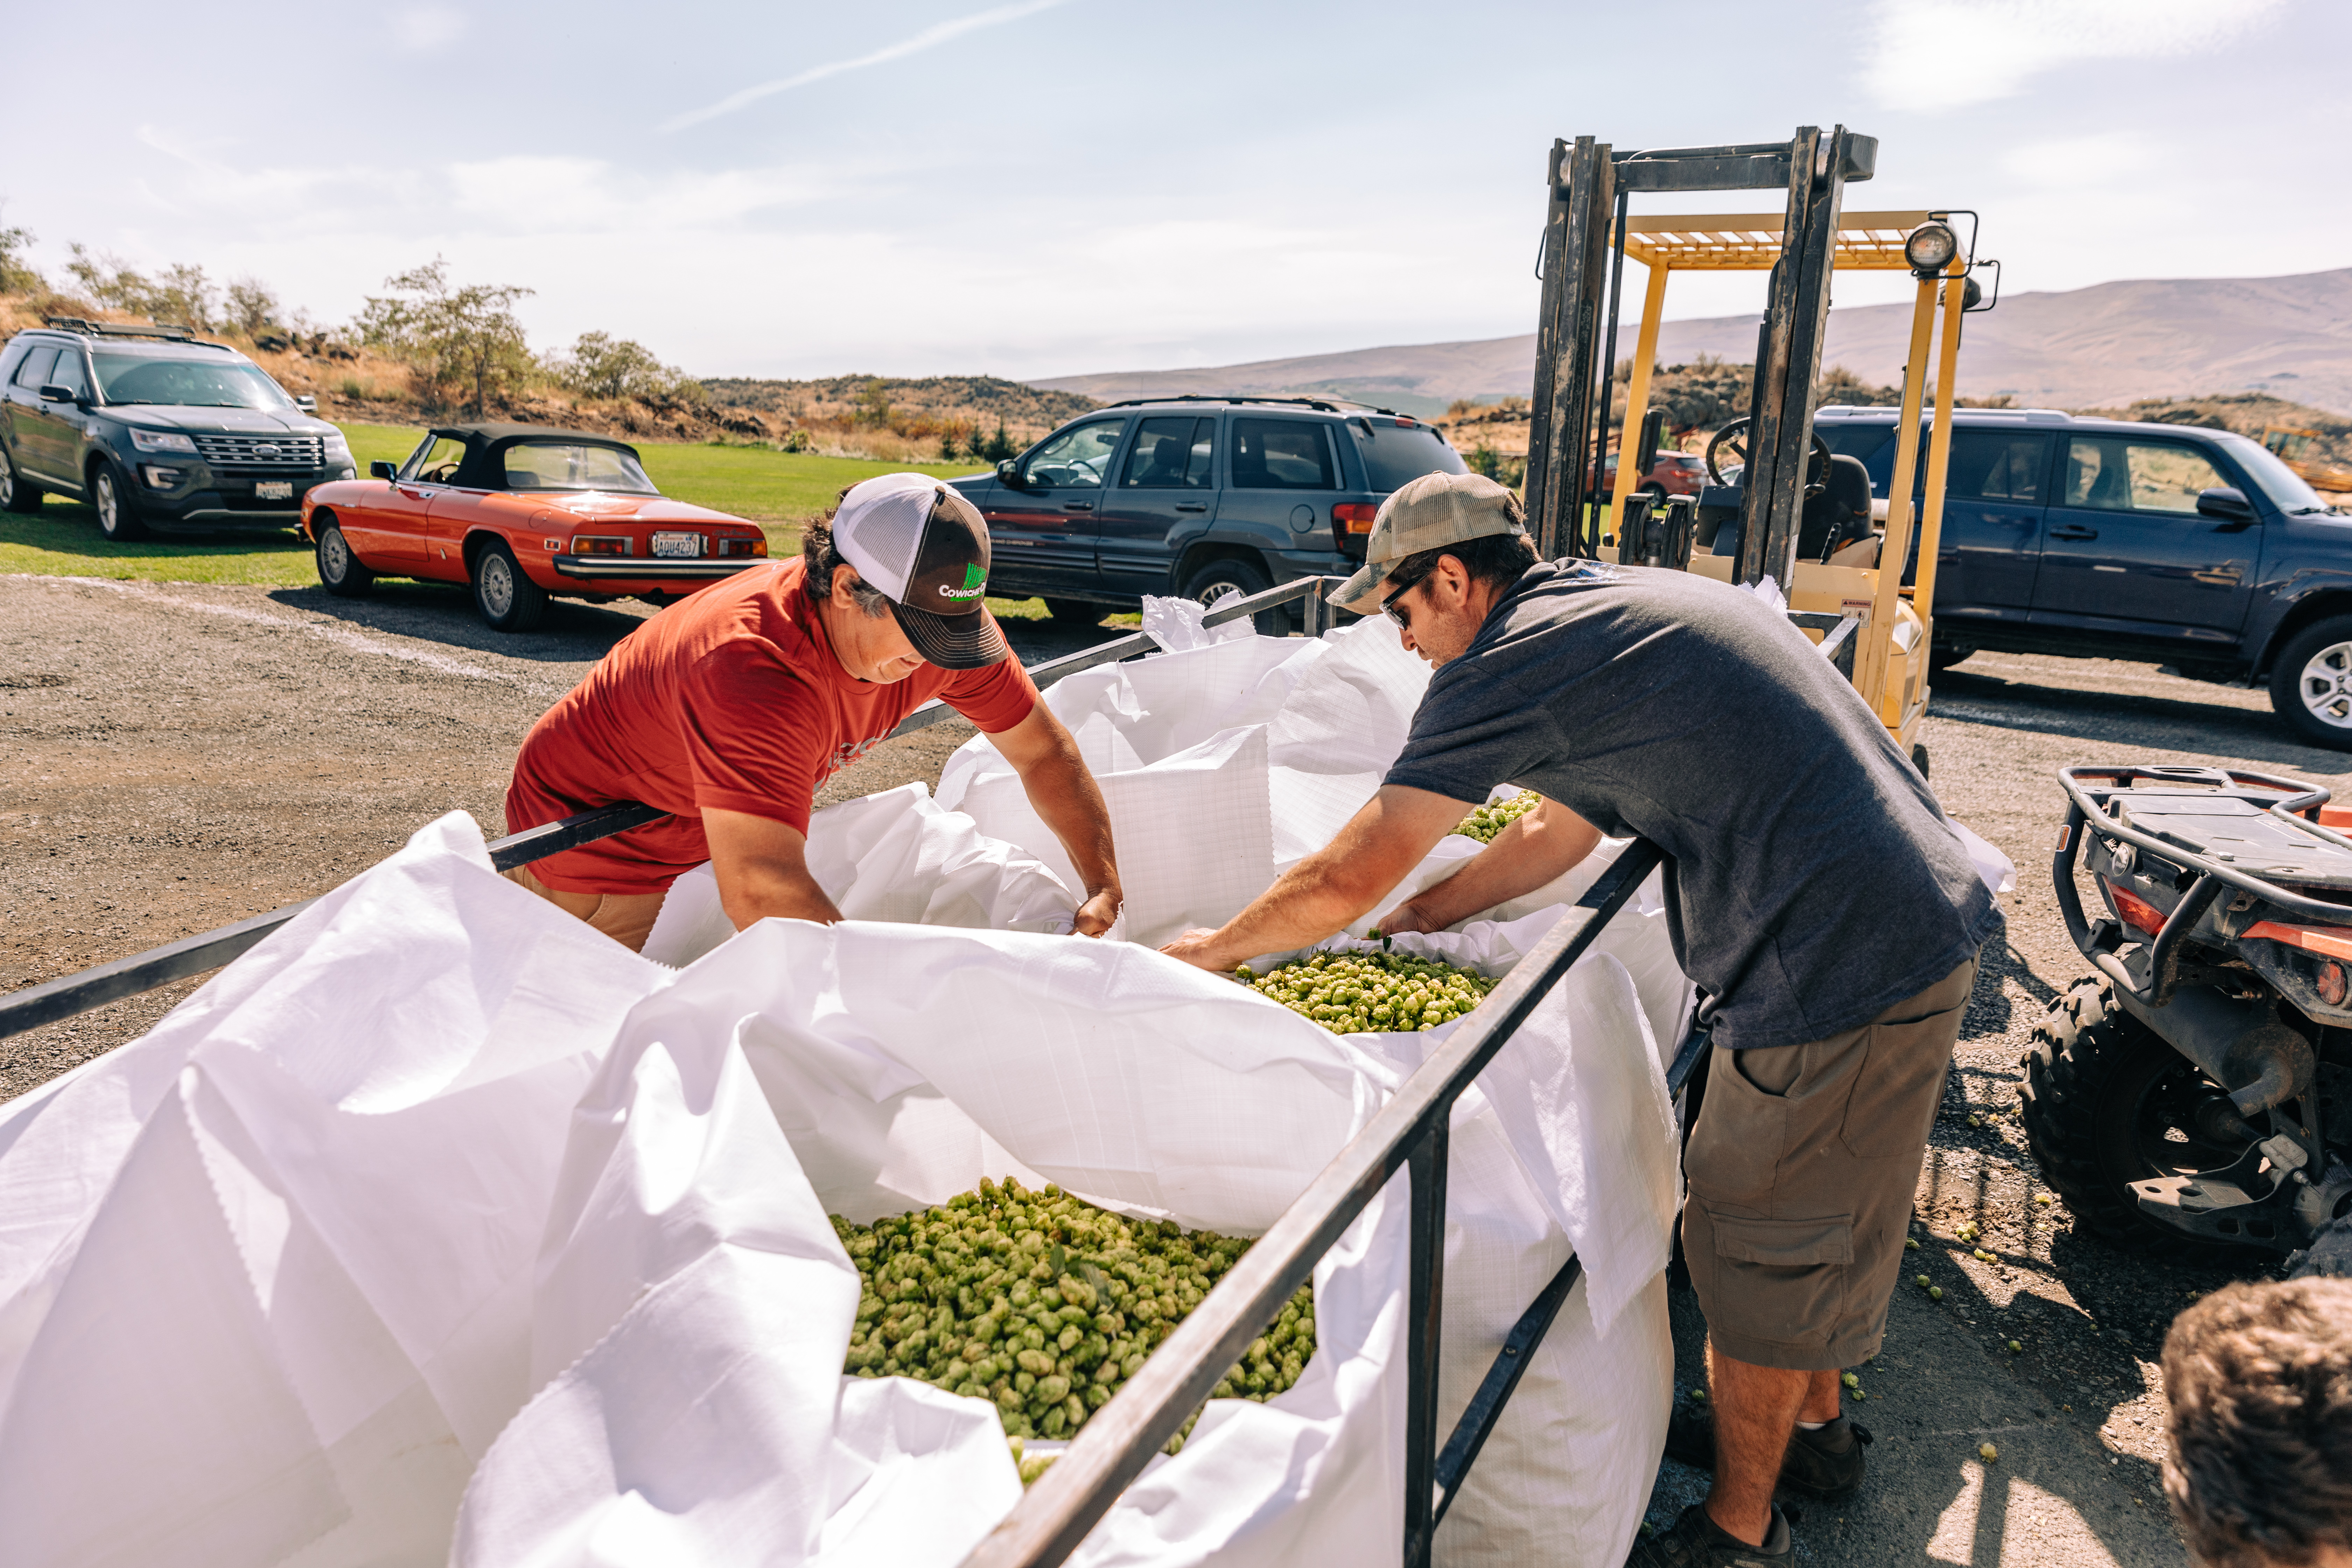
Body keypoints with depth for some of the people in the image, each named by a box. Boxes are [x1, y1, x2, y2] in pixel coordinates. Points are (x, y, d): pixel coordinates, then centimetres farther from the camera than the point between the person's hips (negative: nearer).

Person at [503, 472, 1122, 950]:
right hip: (593, 851, -7)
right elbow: (762, 895, -50)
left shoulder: (940, 620, -19)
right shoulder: (756, 668, -42)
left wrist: (1105, 888, -15)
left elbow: (1043, 750, -8)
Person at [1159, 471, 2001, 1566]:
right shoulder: (1610, 601, 13)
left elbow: (1347, 879, -17)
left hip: (1838, 962, -10)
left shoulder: (1512, 662, -17)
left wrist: (1215, 948, 0)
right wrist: (1415, 921, 22)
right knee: (1811, 1214, 25)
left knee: (1759, 1246, 7)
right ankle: (1815, 1426, 47)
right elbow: (1563, 830, 21)